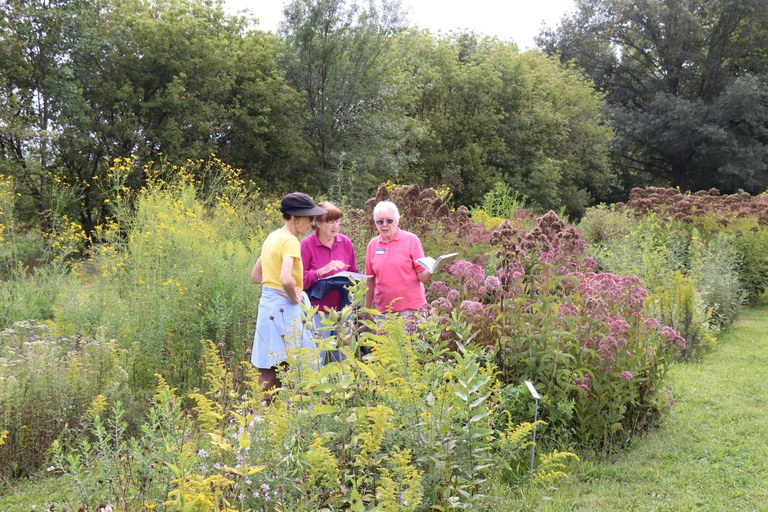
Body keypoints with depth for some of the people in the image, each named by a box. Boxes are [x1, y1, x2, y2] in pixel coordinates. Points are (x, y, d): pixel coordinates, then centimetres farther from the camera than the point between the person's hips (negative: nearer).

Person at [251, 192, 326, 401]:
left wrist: (273, 285, 10)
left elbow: (255, 276, 21)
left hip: (267, 304, 9)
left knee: (269, 371, 10)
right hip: (285, 309, -9)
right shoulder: (290, 241, -15)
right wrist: (295, 298, -13)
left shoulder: (272, 237, 13)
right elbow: (286, 279, -29)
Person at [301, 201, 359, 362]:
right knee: (316, 359, -5)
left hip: (342, 310, 4)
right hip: (318, 311, -4)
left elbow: (354, 274, 19)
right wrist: (322, 271, -20)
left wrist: (351, 279, -3)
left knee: (343, 358, 8)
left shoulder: (345, 242, 7)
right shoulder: (307, 244, -5)